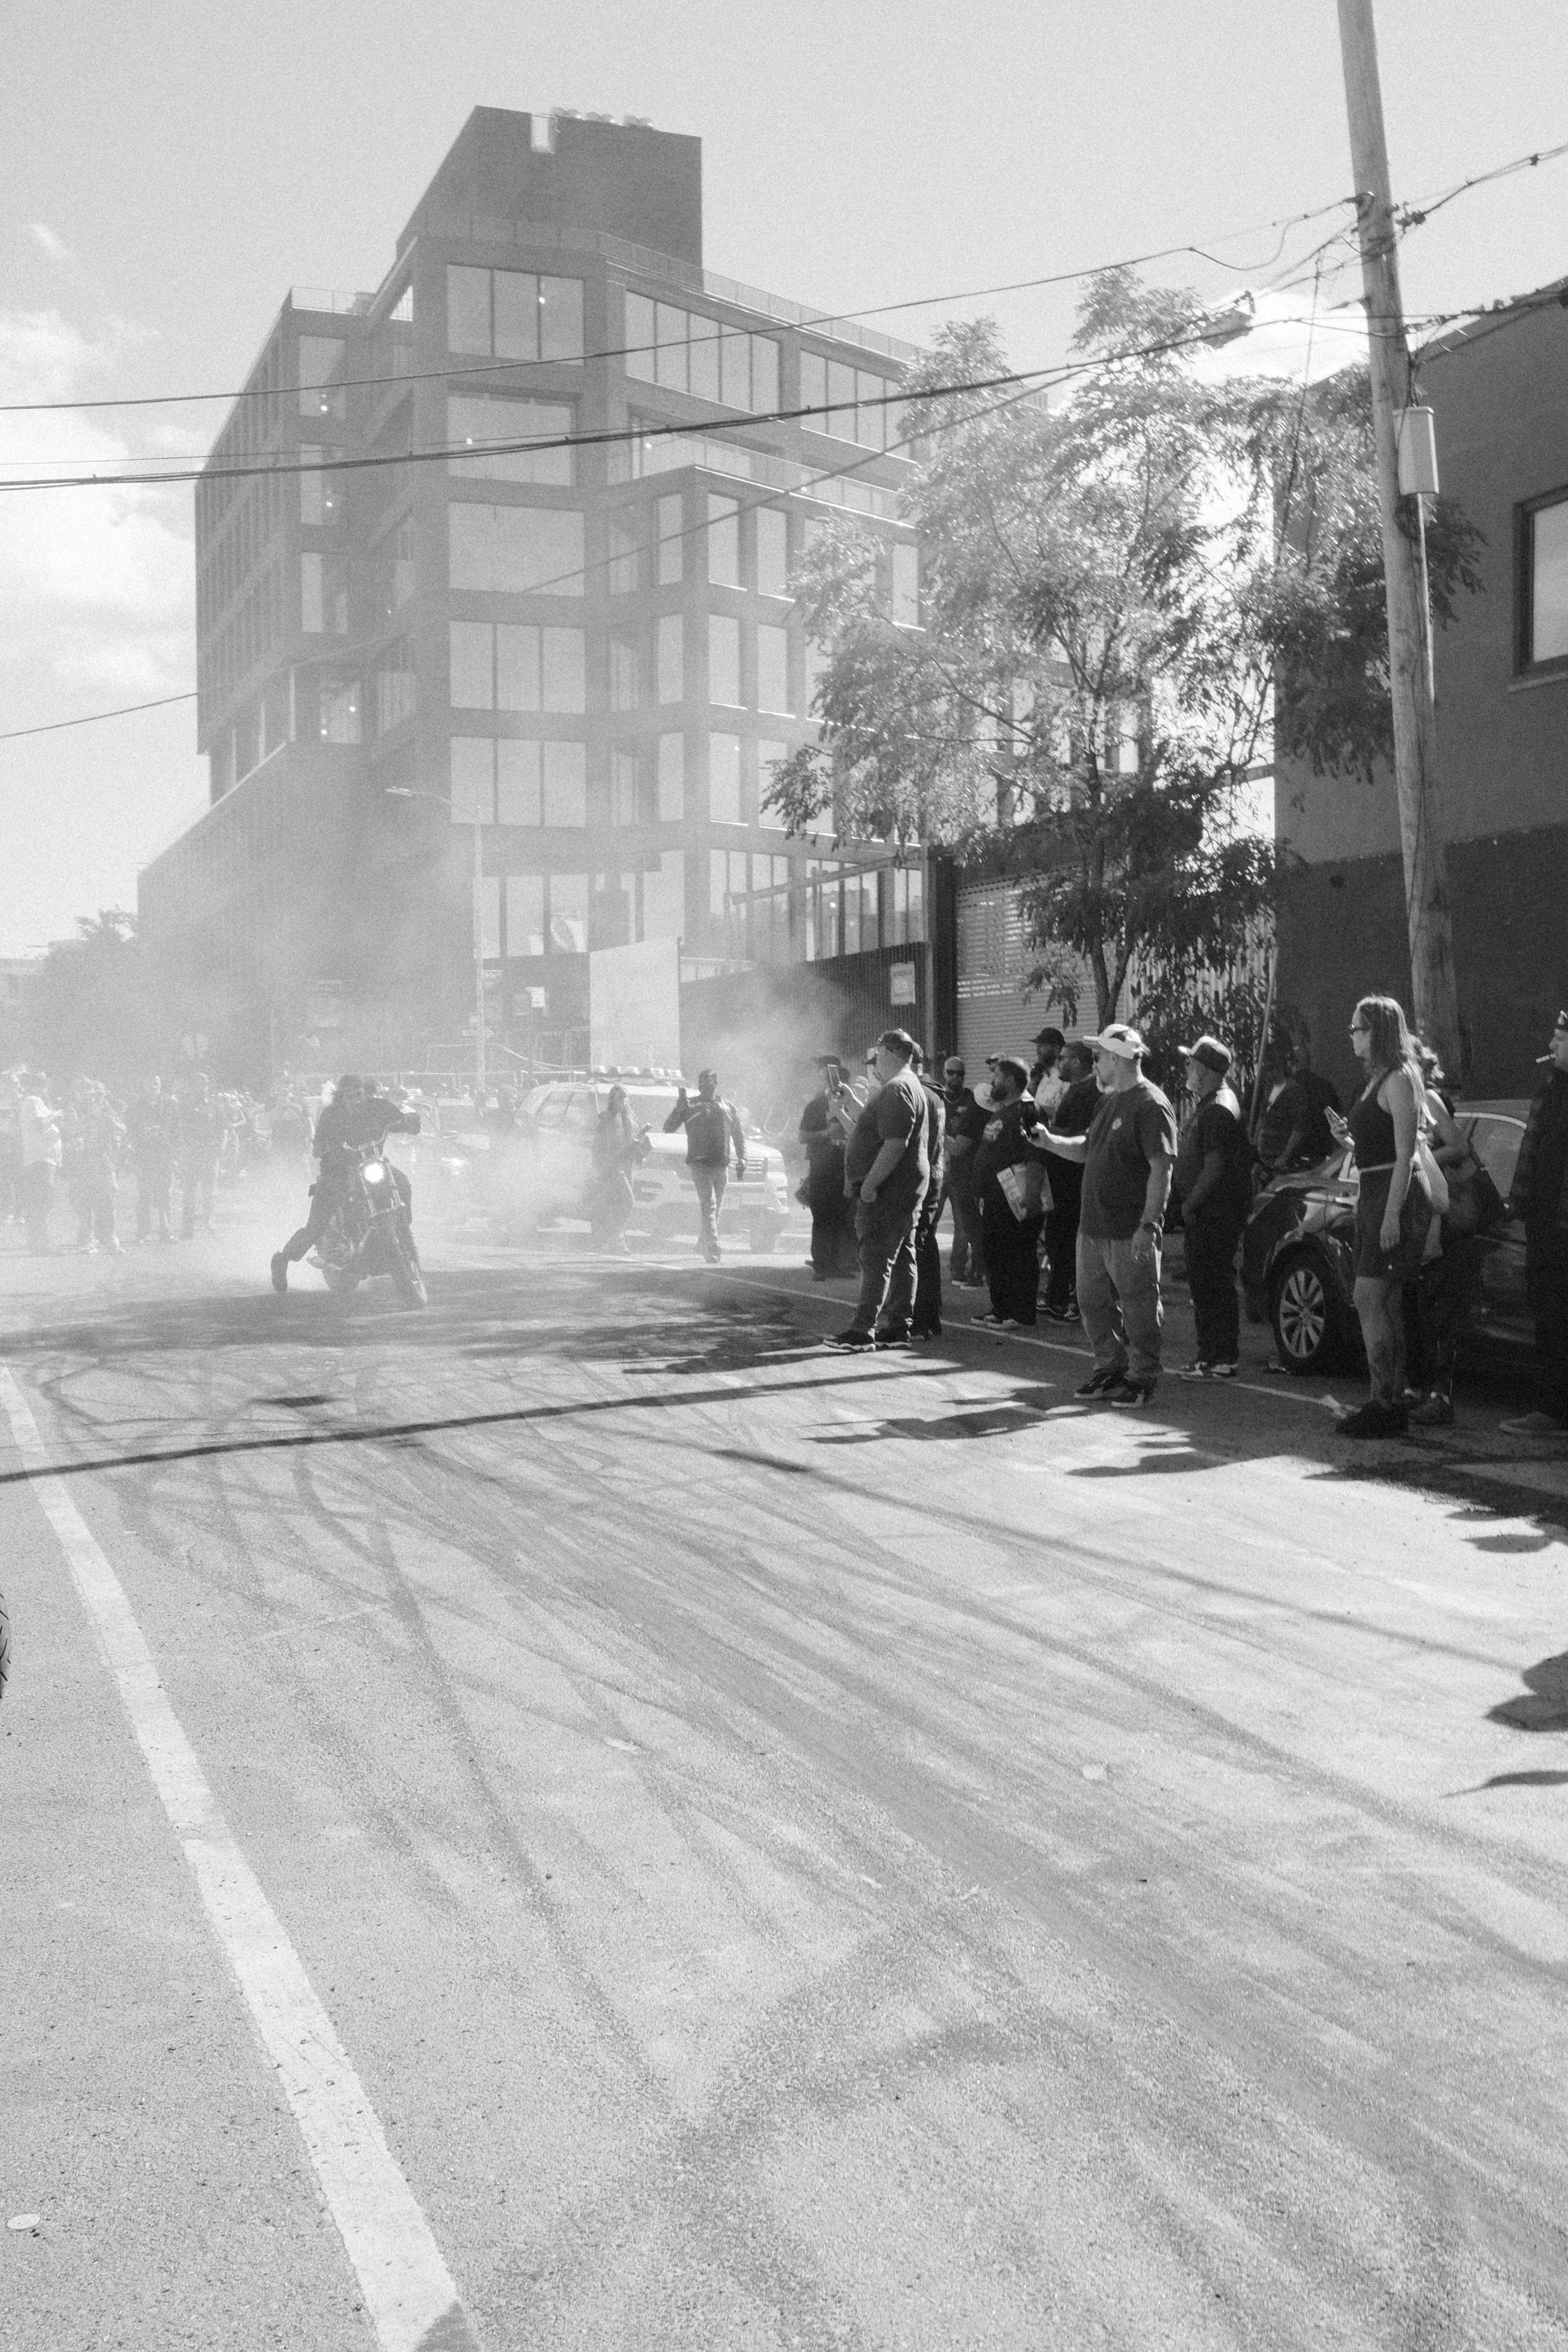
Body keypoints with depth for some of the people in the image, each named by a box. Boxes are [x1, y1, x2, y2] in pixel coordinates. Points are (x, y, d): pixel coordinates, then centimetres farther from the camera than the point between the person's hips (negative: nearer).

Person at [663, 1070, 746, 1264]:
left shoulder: (728, 1107, 13)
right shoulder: (691, 1106, 4)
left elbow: (739, 1135, 21)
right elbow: (668, 1129, -2)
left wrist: (741, 1159, 10)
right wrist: (679, 1109, -17)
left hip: (722, 1165, 4)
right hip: (700, 1163, -4)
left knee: (718, 1207, 11)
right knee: (709, 1204, -17)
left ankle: (704, 1242, 31)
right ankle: (713, 1247, -24)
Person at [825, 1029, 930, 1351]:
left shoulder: (898, 1089, -17)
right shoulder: (910, 1087, 19)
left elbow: (895, 1144, -25)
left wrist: (870, 1184, -23)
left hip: (888, 1191, -11)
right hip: (905, 1190, 11)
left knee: (876, 1259, -9)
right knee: (902, 1258, 10)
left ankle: (862, 1330, -8)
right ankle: (897, 1327, 14)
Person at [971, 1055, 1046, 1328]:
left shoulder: (1025, 1111, -15)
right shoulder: (999, 1111, 17)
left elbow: (1036, 1159, -21)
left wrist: (1031, 1197, -26)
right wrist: (981, 1194, 22)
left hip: (1015, 1203, -10)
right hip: (994, 1201, 10)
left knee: (1020, 1259, -3)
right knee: (995, 1257, 15)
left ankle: (1022, 1316, 2)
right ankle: (1001, 1310, 25)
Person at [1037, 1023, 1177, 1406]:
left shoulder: (1151, 1106, -15)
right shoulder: (1109, 1101, 15)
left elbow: (1162, 1170, -19)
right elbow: (1088, 1149, 23)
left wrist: (1148, 1225, -24)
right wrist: (1050, 1142, 7)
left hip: (1130, 1231, -9)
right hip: (1093, 1224, 9)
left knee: (1138, 1305, 2)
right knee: (1093, 1301, 15)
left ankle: (1141, 1378, 12)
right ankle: (1110, 1367, 28)